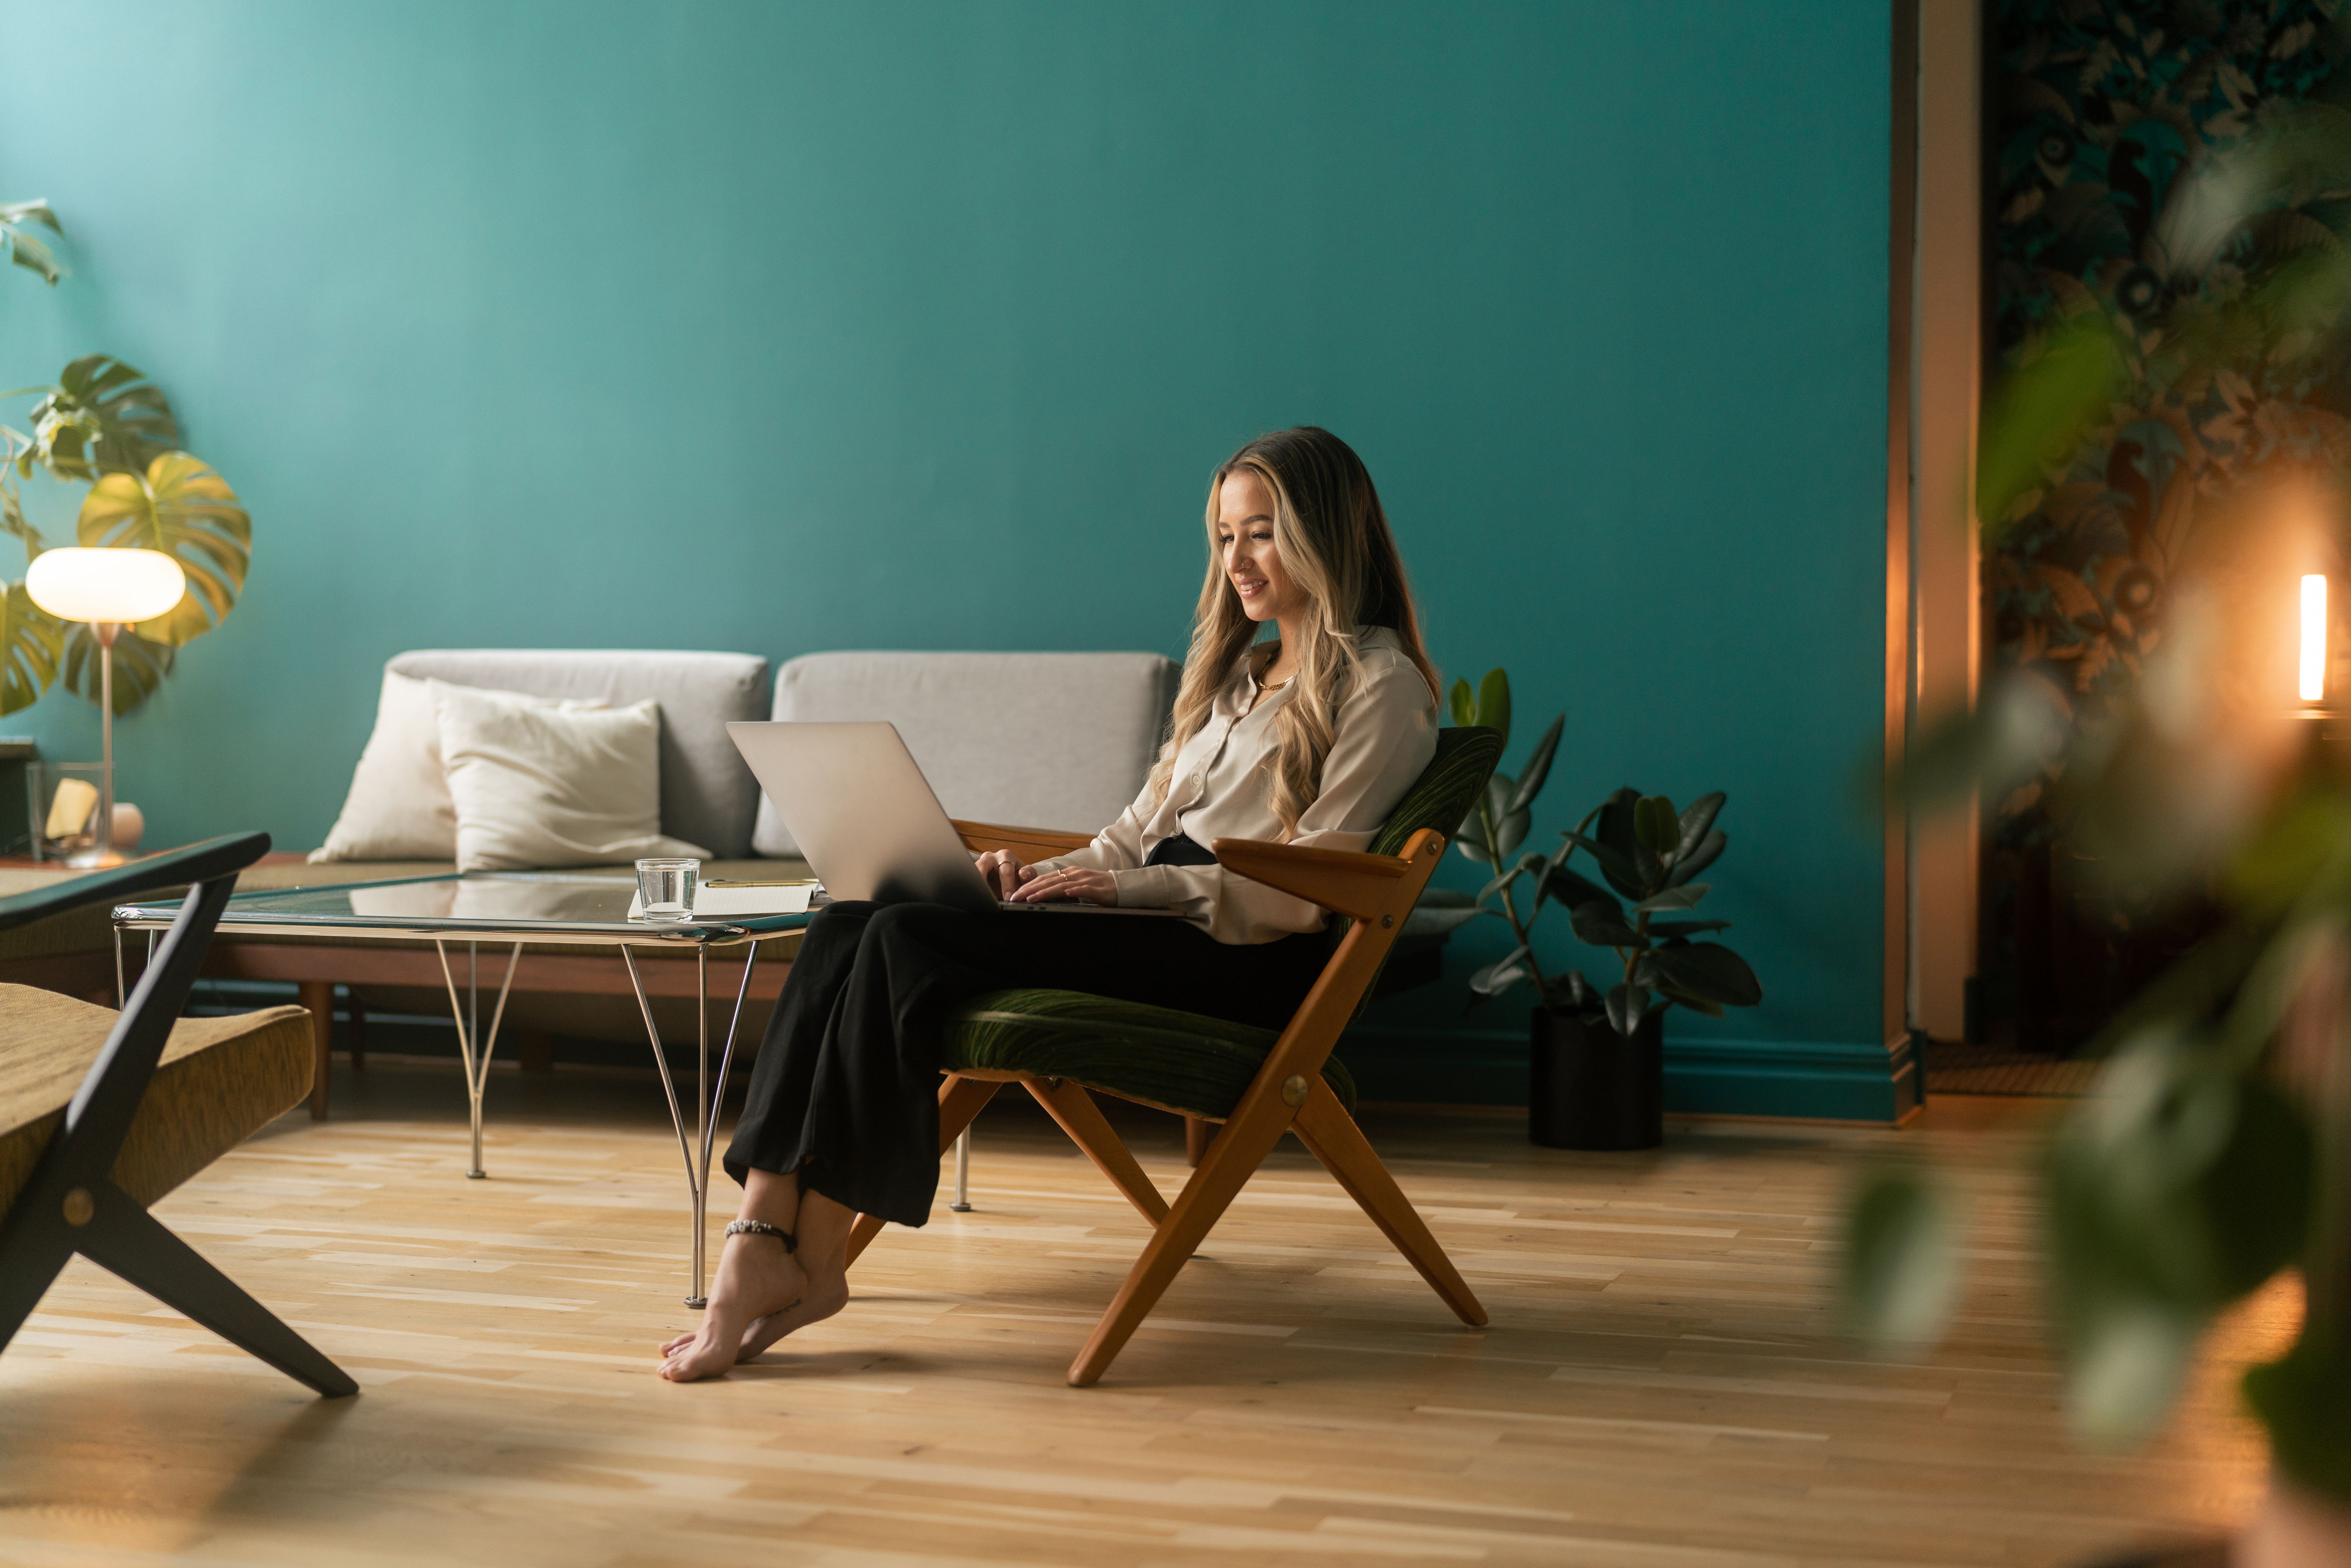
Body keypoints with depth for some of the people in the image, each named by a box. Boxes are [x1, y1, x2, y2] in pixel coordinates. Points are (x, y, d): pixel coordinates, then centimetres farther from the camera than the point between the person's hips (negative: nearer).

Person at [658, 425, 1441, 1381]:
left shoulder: (1380, 686, 0)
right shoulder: (1240, 669, 26)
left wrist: (1134, 886, -18)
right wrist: (1041, 875, 2)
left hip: (1240, 960, -8)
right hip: (1156, 924, 8)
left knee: (908, 943, -25)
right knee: (847, 929, -16)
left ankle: (810, 1259, -19)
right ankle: (764, 1229, -25)